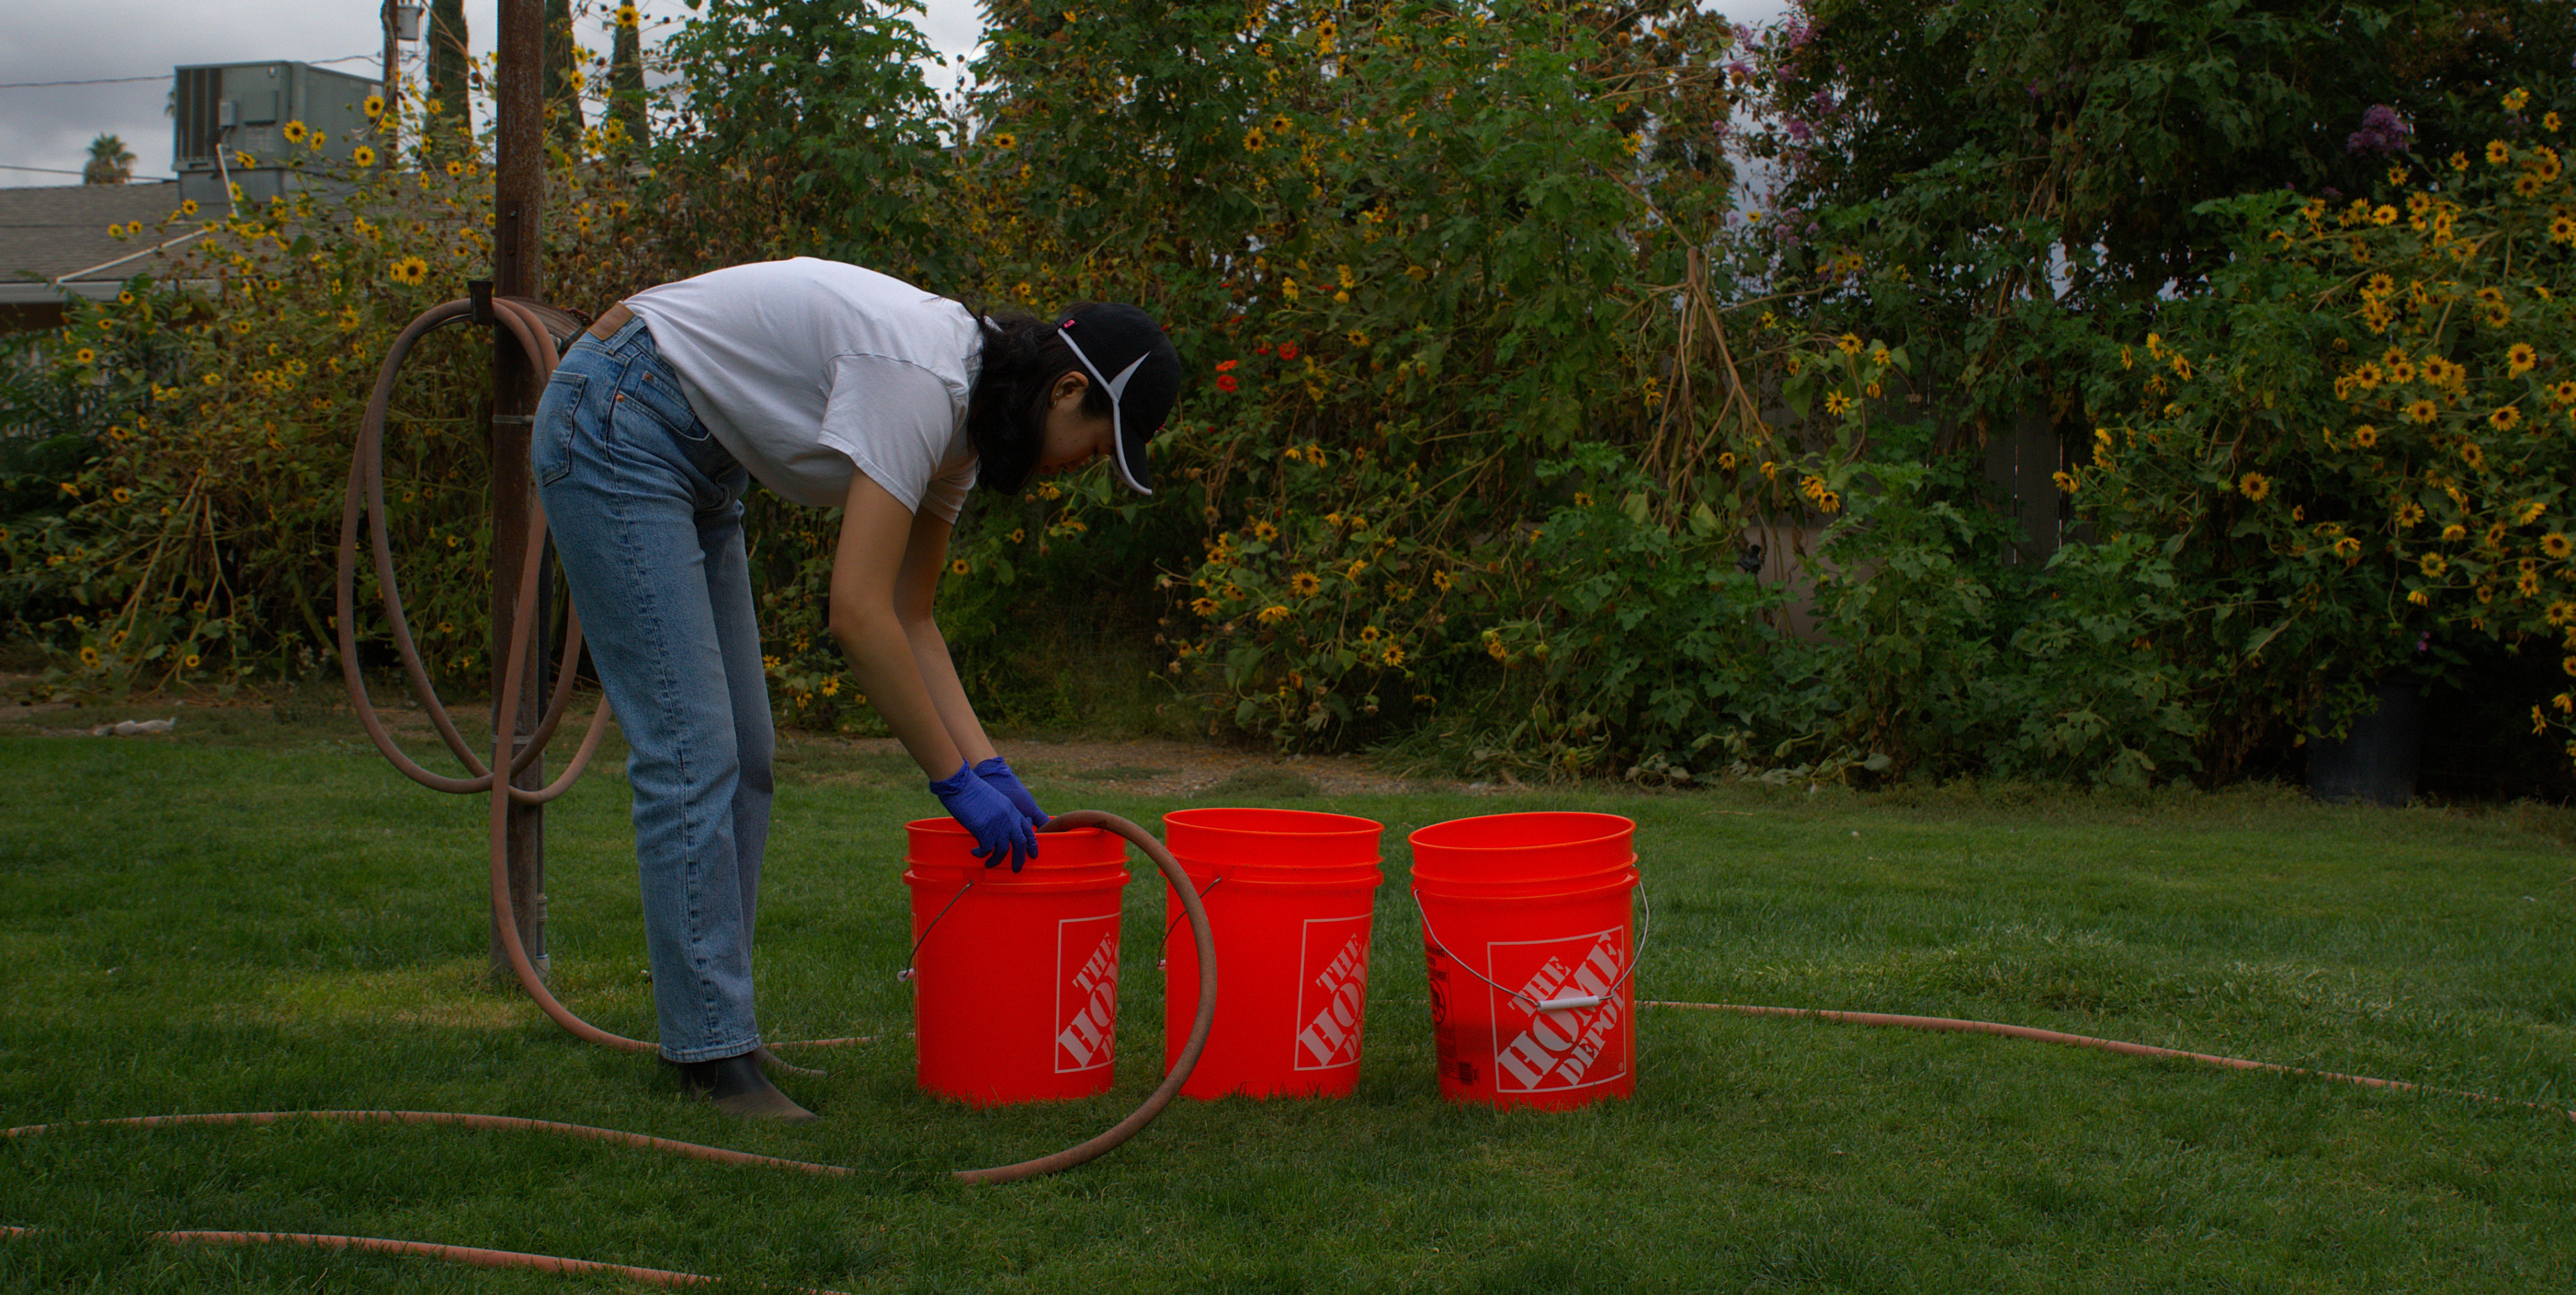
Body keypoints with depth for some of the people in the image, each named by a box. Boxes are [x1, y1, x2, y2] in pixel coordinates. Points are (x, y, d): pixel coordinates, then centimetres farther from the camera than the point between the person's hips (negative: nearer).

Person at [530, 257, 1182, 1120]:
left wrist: (990, 766, 0)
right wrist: (957, 781, -24)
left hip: (694, 459, 10)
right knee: (692, 752, -12)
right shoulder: (919, 379, -27)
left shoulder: (965, 410, 1)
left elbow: (910, 618, 8)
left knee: (743, 756, 8)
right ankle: (717, 1060, -9)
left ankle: (708, 1039, 15)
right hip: (615, 429, -10)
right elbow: (858, 615, -31)